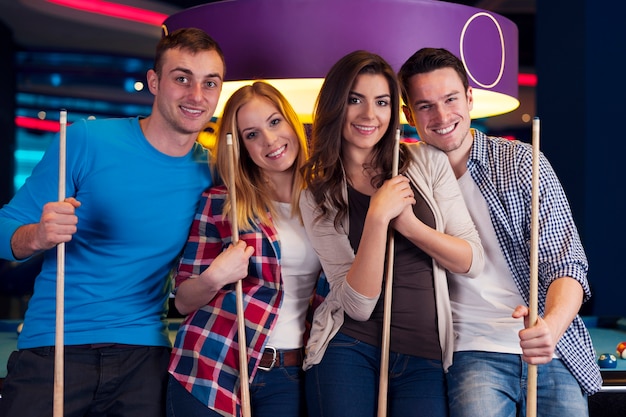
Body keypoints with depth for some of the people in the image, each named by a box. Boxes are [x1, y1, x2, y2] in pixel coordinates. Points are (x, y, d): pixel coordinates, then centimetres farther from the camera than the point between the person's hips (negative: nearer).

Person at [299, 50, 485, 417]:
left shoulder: (428, 162, 4)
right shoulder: (318, 197, 1)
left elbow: (473, 261, 1)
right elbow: (358, 304, -9)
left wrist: (408, 222, -14)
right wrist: (378, 218, -20)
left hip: (424, 357, 1)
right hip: (349, 350, -1)